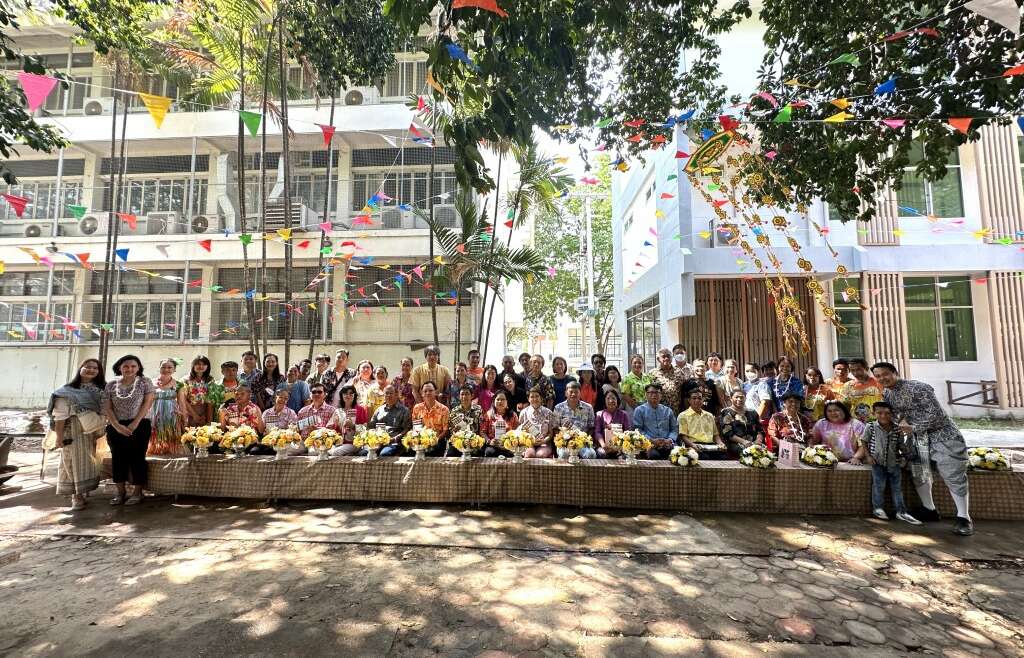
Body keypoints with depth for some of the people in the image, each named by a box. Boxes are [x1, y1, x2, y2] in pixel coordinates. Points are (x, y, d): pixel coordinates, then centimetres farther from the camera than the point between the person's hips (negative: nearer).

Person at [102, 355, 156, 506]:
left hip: (139, 425, -3)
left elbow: (147, 403, -5)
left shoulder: (145, 382, 2)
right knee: (118, 458, 6)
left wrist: (135, 423, -13)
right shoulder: (111, 384, 7)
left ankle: (137, 492, 7)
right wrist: (117, 425, -10)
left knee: (137, 458, -1)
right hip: (116, 427, 3)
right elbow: (107, 407, 3)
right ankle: (120, 492, 17)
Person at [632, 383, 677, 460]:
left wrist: (670, 439, -3)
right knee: (654, 455, -37)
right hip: (649, 445, -3)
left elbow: (675, 428, 18)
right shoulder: (639, 410, 11)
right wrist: (652, 440, -12)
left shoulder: (668, 410, 22)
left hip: (667, 445, 3)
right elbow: (637, 429, 1)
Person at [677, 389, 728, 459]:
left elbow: (715, 434, 26)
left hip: (711, 446, 5)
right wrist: (693, 445, -20)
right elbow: (683, 435, -1)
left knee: (724, 455, -28)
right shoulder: (683, 416, 8)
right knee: (704, 457, -37)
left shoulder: (709, 416, 26)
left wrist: (720, 443, 4)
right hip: (694, 446, -4)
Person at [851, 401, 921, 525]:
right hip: (878, 462, -2)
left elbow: (904, 449, 5)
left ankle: (901, 511, 9)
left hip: (894, 463, 3)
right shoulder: (871, 427, -6)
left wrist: (909, 436, -11)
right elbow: (863, 442, 3)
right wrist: (868, 456, -4)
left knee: (897, 486, 4)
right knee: (879, 484, -7)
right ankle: (878, 508, 6)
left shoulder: (897, 430, 0)